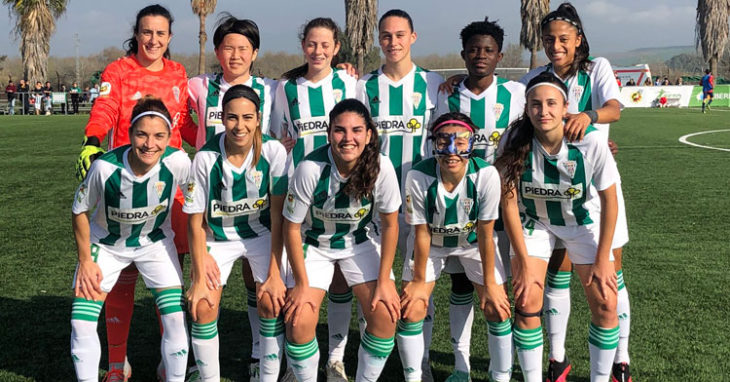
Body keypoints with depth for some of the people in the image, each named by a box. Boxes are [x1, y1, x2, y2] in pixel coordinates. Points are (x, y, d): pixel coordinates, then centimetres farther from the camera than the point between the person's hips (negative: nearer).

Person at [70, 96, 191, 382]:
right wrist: (85, 261, -9)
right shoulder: (105, 167, -30)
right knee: (80, 323, -7)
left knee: (176, 318, -12)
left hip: (155, 243, 1)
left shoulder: (178, 161, -28)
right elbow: (80, 211, -12)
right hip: (106, 244, 0)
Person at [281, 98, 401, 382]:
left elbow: (390, 224, -11)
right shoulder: (311, 168, -28)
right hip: (315, 243, -1)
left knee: (386, 315, -12)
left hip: (362, 241, 2)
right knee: (299, 322, -15)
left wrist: (384, 281, -11)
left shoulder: (381, 167, -24)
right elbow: (292, 228, -16)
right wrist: (302, 284, -14)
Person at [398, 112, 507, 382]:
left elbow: (485, 234, -20)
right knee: (411, 310, -8)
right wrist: (419, 280, -9)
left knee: (498, 309, -5)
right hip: (431, 243, 0)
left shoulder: (486, 175, -30)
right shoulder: (418, 176, -31)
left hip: (473, 241, 0)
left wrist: (490, 284, -13)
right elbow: (422, 233, -18)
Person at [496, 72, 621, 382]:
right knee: (527, 304, -10)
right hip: (533, 221, 0)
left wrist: (602, 258, -11)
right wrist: (524, 263, -16)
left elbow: (609, 200, -15)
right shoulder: (514, 143, -25)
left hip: (583, 221, 0)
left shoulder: (591, 142, -27)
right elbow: (509, 204, -17)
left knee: (606, 305, -6)